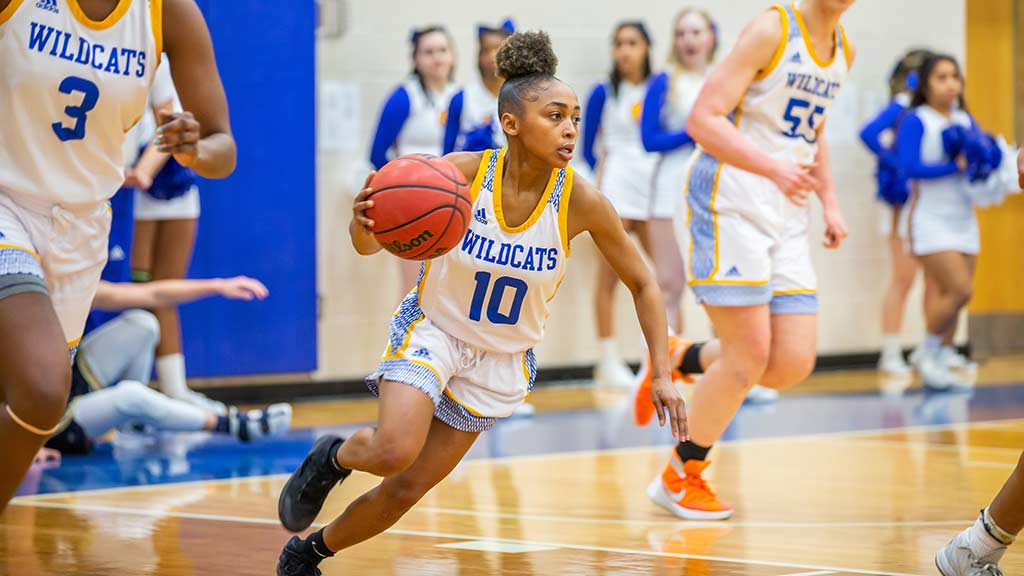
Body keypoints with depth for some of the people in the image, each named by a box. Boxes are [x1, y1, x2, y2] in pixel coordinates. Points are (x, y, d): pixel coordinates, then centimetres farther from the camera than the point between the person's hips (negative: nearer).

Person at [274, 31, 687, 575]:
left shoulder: (581, 202, -19)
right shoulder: (462, 172, -22)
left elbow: (642, 284, -5)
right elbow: (370, 243, -15)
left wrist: (662, 373, -12)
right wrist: (365, 223, -39)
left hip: (502, 360, 2)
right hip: (431, 328, -2)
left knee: (407, 488, 5)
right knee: (393, 451, -28)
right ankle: (334, 456, 9)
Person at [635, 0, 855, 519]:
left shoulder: (842, 51, 13)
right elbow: (703, 119, -17)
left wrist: (829, 201, 15)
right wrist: (774, 168, -28)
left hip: (787, 214, 8)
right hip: (729, 200, -8)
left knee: (793, 364, -2)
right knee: (749, 354, -9)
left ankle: (678, 359, 22)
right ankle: (679, 479, 9)